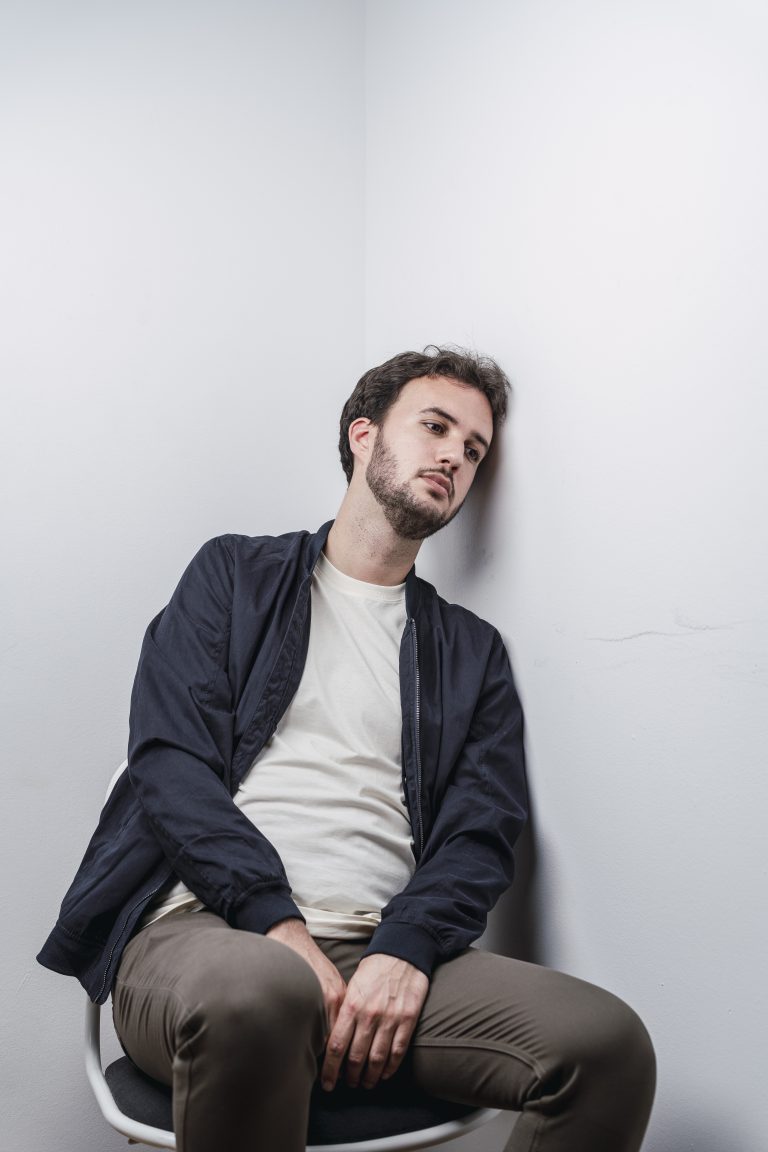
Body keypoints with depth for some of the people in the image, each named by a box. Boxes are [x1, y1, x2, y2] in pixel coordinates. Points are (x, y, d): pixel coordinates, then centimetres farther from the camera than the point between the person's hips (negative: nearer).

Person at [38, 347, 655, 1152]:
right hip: (205, 927, -1)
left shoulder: (472, 652, 20)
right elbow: (169, 761, 1)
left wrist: (404, 951, -14)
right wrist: (280, 924, -13)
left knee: (610, 1043, -23)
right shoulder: (236, 573, 14)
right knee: (257, 992, -38)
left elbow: (481, 836, 8)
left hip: (389, 954, 2)